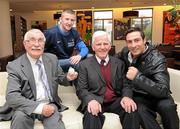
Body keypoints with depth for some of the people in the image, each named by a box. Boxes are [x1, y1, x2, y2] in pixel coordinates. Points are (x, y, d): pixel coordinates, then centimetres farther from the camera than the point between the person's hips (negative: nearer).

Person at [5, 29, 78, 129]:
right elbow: (12, 97, -16)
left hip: (49, 104, 1)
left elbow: (60, 78, 15)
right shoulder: (15, 66, -8)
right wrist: (39, 107, -26)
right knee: (20, 117, -31)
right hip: (28, 107, 0)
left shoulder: (52, 59, 3)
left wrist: (67, 78, -10)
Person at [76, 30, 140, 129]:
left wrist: (127, 96, -17)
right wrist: (91, 100, -24)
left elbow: (125, 84, 6)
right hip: (96, 102, -3)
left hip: (116, 101, 4)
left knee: (131, 109, -25)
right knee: (91, 115, -35)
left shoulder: (119, 63, 12)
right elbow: (81, 89, -2)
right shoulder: (84, 64, 4)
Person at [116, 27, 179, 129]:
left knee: (168, 106, -34)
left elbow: (163, 90, -29)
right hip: (138, 96, 2)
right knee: (140, 111, -33)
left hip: (156, 95, -1)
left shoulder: (157, 59, -19)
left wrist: (137, 76, -36)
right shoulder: (125, 52, -5)